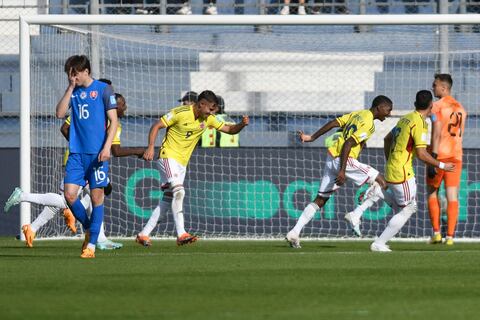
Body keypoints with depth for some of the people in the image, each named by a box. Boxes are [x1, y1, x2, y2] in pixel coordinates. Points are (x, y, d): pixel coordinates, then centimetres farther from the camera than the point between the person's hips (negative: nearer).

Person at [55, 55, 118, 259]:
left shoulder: (103, 90, -2)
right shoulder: (73, 92, 11)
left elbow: (113, 121, -4)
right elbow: (60, 113, 0)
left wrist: (107, 147, -14)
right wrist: (70, 88, -3)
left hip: (97, 153, -4)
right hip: (76, 152, 4)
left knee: (96, 197, -2)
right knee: (70, 194, -5)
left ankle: (91, 244, 3)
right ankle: (88, 228, 18)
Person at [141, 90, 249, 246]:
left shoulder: (208, 119, 3)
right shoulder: (180, 113, -16)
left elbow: (229, 129, 9)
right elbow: (156, 126, -13)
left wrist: (242, 124, -12)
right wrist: (151, 147, -25)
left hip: (182, 162, 8)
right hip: (169, 156, -8)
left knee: (168, 201, 6)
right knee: (179, 191, -23)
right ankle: (181, 234, -28)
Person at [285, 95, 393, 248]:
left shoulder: (357, 114, 14)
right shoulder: (368, 124, -13)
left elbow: (334, 123, 13)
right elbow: (348, 144, -21)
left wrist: (312, 138, 19)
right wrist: (342, 171, -23)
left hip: (332, 157, 9)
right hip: (345, 161, -9)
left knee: (320, 200, 14)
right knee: (381, 183, -4)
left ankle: (294, 233, 9)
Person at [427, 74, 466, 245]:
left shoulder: (437, 106, -8)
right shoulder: (460, 109, 14)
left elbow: (437, 133, -15)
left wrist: (433, 158, -18)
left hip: (440, 154, -5)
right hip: (456, 154, 5)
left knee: (432, 193, 10)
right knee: (452, 196, 1)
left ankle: (436, 233, 4)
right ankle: (450, 236, -4)